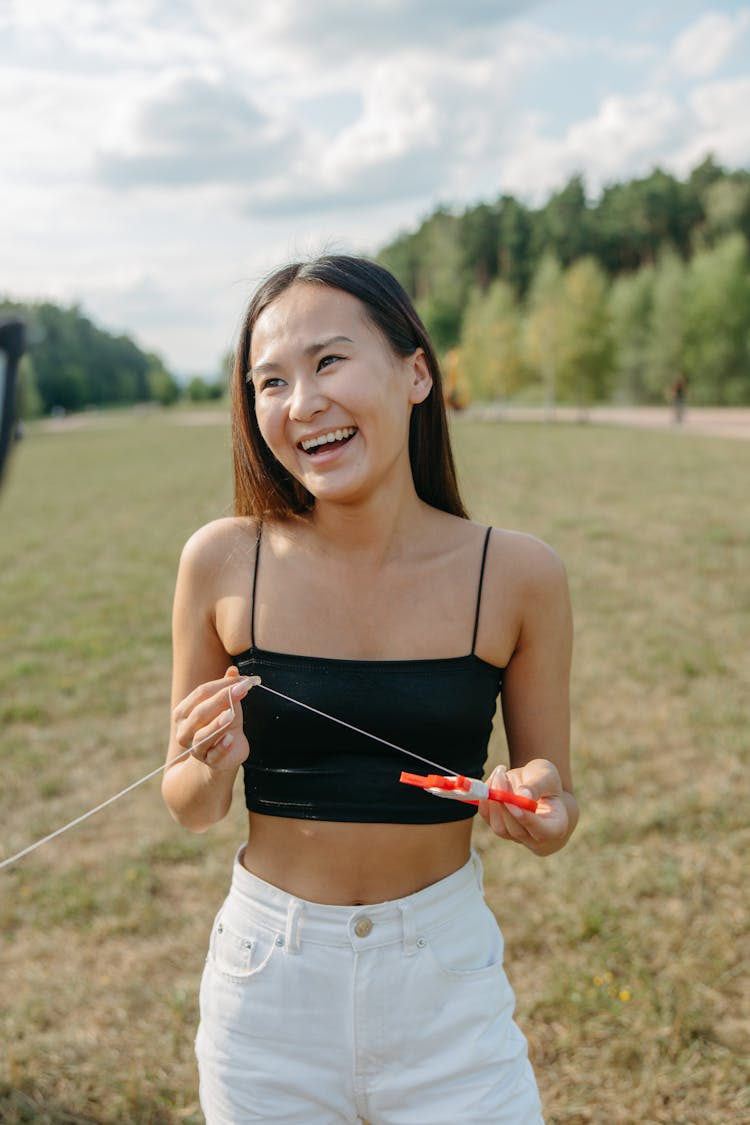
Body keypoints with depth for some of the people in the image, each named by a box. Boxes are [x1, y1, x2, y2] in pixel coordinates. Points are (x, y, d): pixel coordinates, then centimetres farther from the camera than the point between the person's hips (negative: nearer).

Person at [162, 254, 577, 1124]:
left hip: (445, 983, 0)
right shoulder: (224, 562, -11)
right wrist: (209, 768, -21)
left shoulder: (516, 576, -11)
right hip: (269, 978, 1)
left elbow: (553, 824, 1)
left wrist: (543, 806, -21)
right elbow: (191, 812, 0)